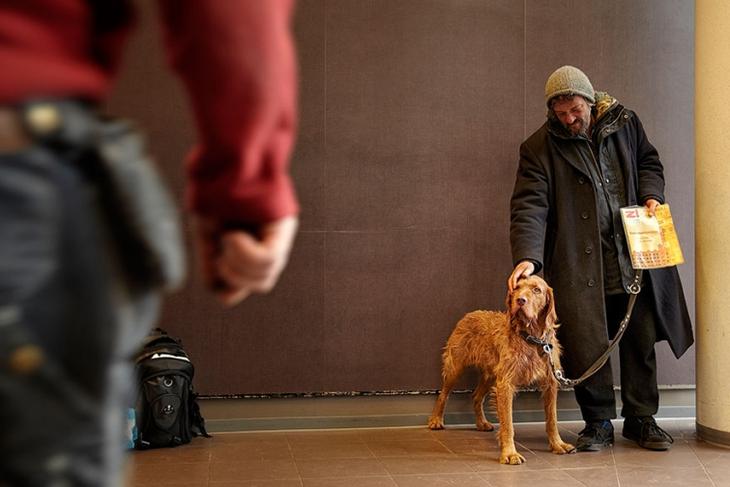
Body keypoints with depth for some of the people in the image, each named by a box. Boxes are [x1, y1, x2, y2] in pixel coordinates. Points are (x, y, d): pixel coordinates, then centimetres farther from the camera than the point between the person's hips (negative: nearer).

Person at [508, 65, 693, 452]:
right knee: (587, 345, -3)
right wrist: (526, 257, -27)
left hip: (634, 256, 3)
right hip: (580, 263, -3)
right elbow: (529, 206, -14)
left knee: (641, 339, 8)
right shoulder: (539, 148, -5)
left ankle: (641, 418, 22)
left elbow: (649, 162, 21)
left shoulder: (625, 123, 5)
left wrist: (652, 195, 0)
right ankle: (598, 423, 14)